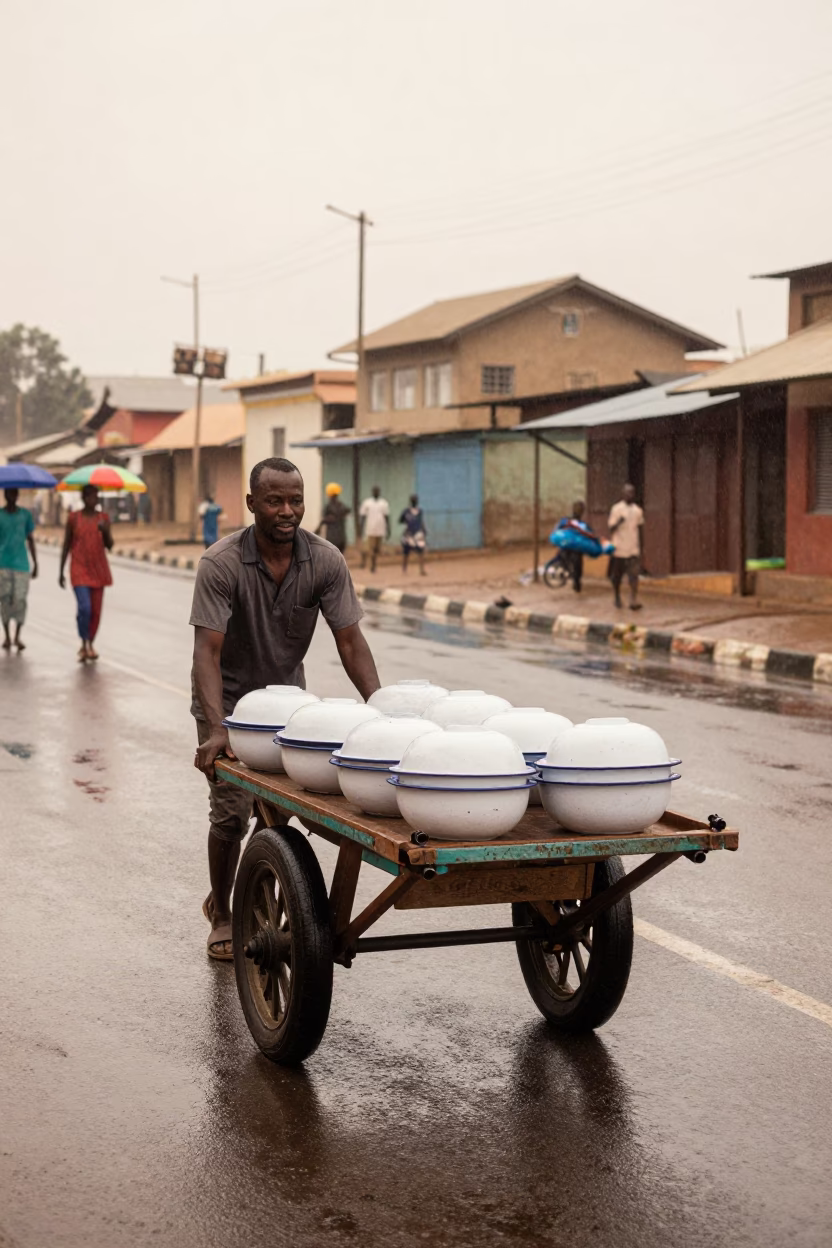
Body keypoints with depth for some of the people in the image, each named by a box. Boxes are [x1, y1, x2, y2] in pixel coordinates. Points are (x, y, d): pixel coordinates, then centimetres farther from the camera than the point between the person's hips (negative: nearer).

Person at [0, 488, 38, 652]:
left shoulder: (26, 514, 6)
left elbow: (30, 540, 12)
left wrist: (35, 564, 9)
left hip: (21, 564, 1)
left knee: (20, 600, -5)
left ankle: (17, 636, 4)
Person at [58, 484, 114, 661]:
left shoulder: (103, 517, 5)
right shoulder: (73, 518, -1)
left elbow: (109, 546, 4)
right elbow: (66, 545, 4)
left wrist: (105, 531, -17)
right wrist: (61, 572, 4)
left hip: (99, 569, 3)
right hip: (80, 569, -3)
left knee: (96, 610, 5)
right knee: (84, 608, -17)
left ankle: (89, 645, 20)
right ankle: (84, 644, 1)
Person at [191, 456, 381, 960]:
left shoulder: (326, 561, -15)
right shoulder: (222, 564, -24)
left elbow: (351, 641, -15)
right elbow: (208, 651, -30)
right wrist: (217, 730, -42)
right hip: (228, 699, -3)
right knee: (232, 812, -7)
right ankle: (222, 915, 15)